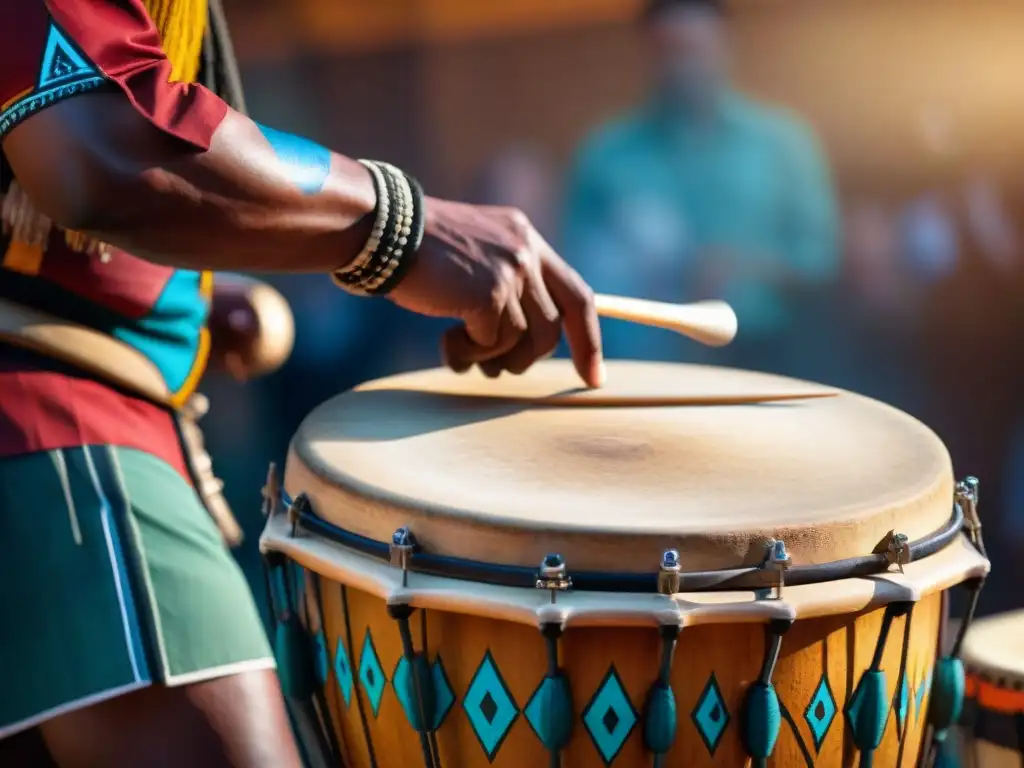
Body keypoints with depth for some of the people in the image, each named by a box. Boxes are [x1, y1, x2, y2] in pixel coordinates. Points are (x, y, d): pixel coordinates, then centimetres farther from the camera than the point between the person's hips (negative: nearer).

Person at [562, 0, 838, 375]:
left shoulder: (780, 140, 5)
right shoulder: (606, 155, 3)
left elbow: (818, 257, 6)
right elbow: (582, 269, 5)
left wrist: (747, 267, -12)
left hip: (764, 364, 1)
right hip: (646, 369, -1)